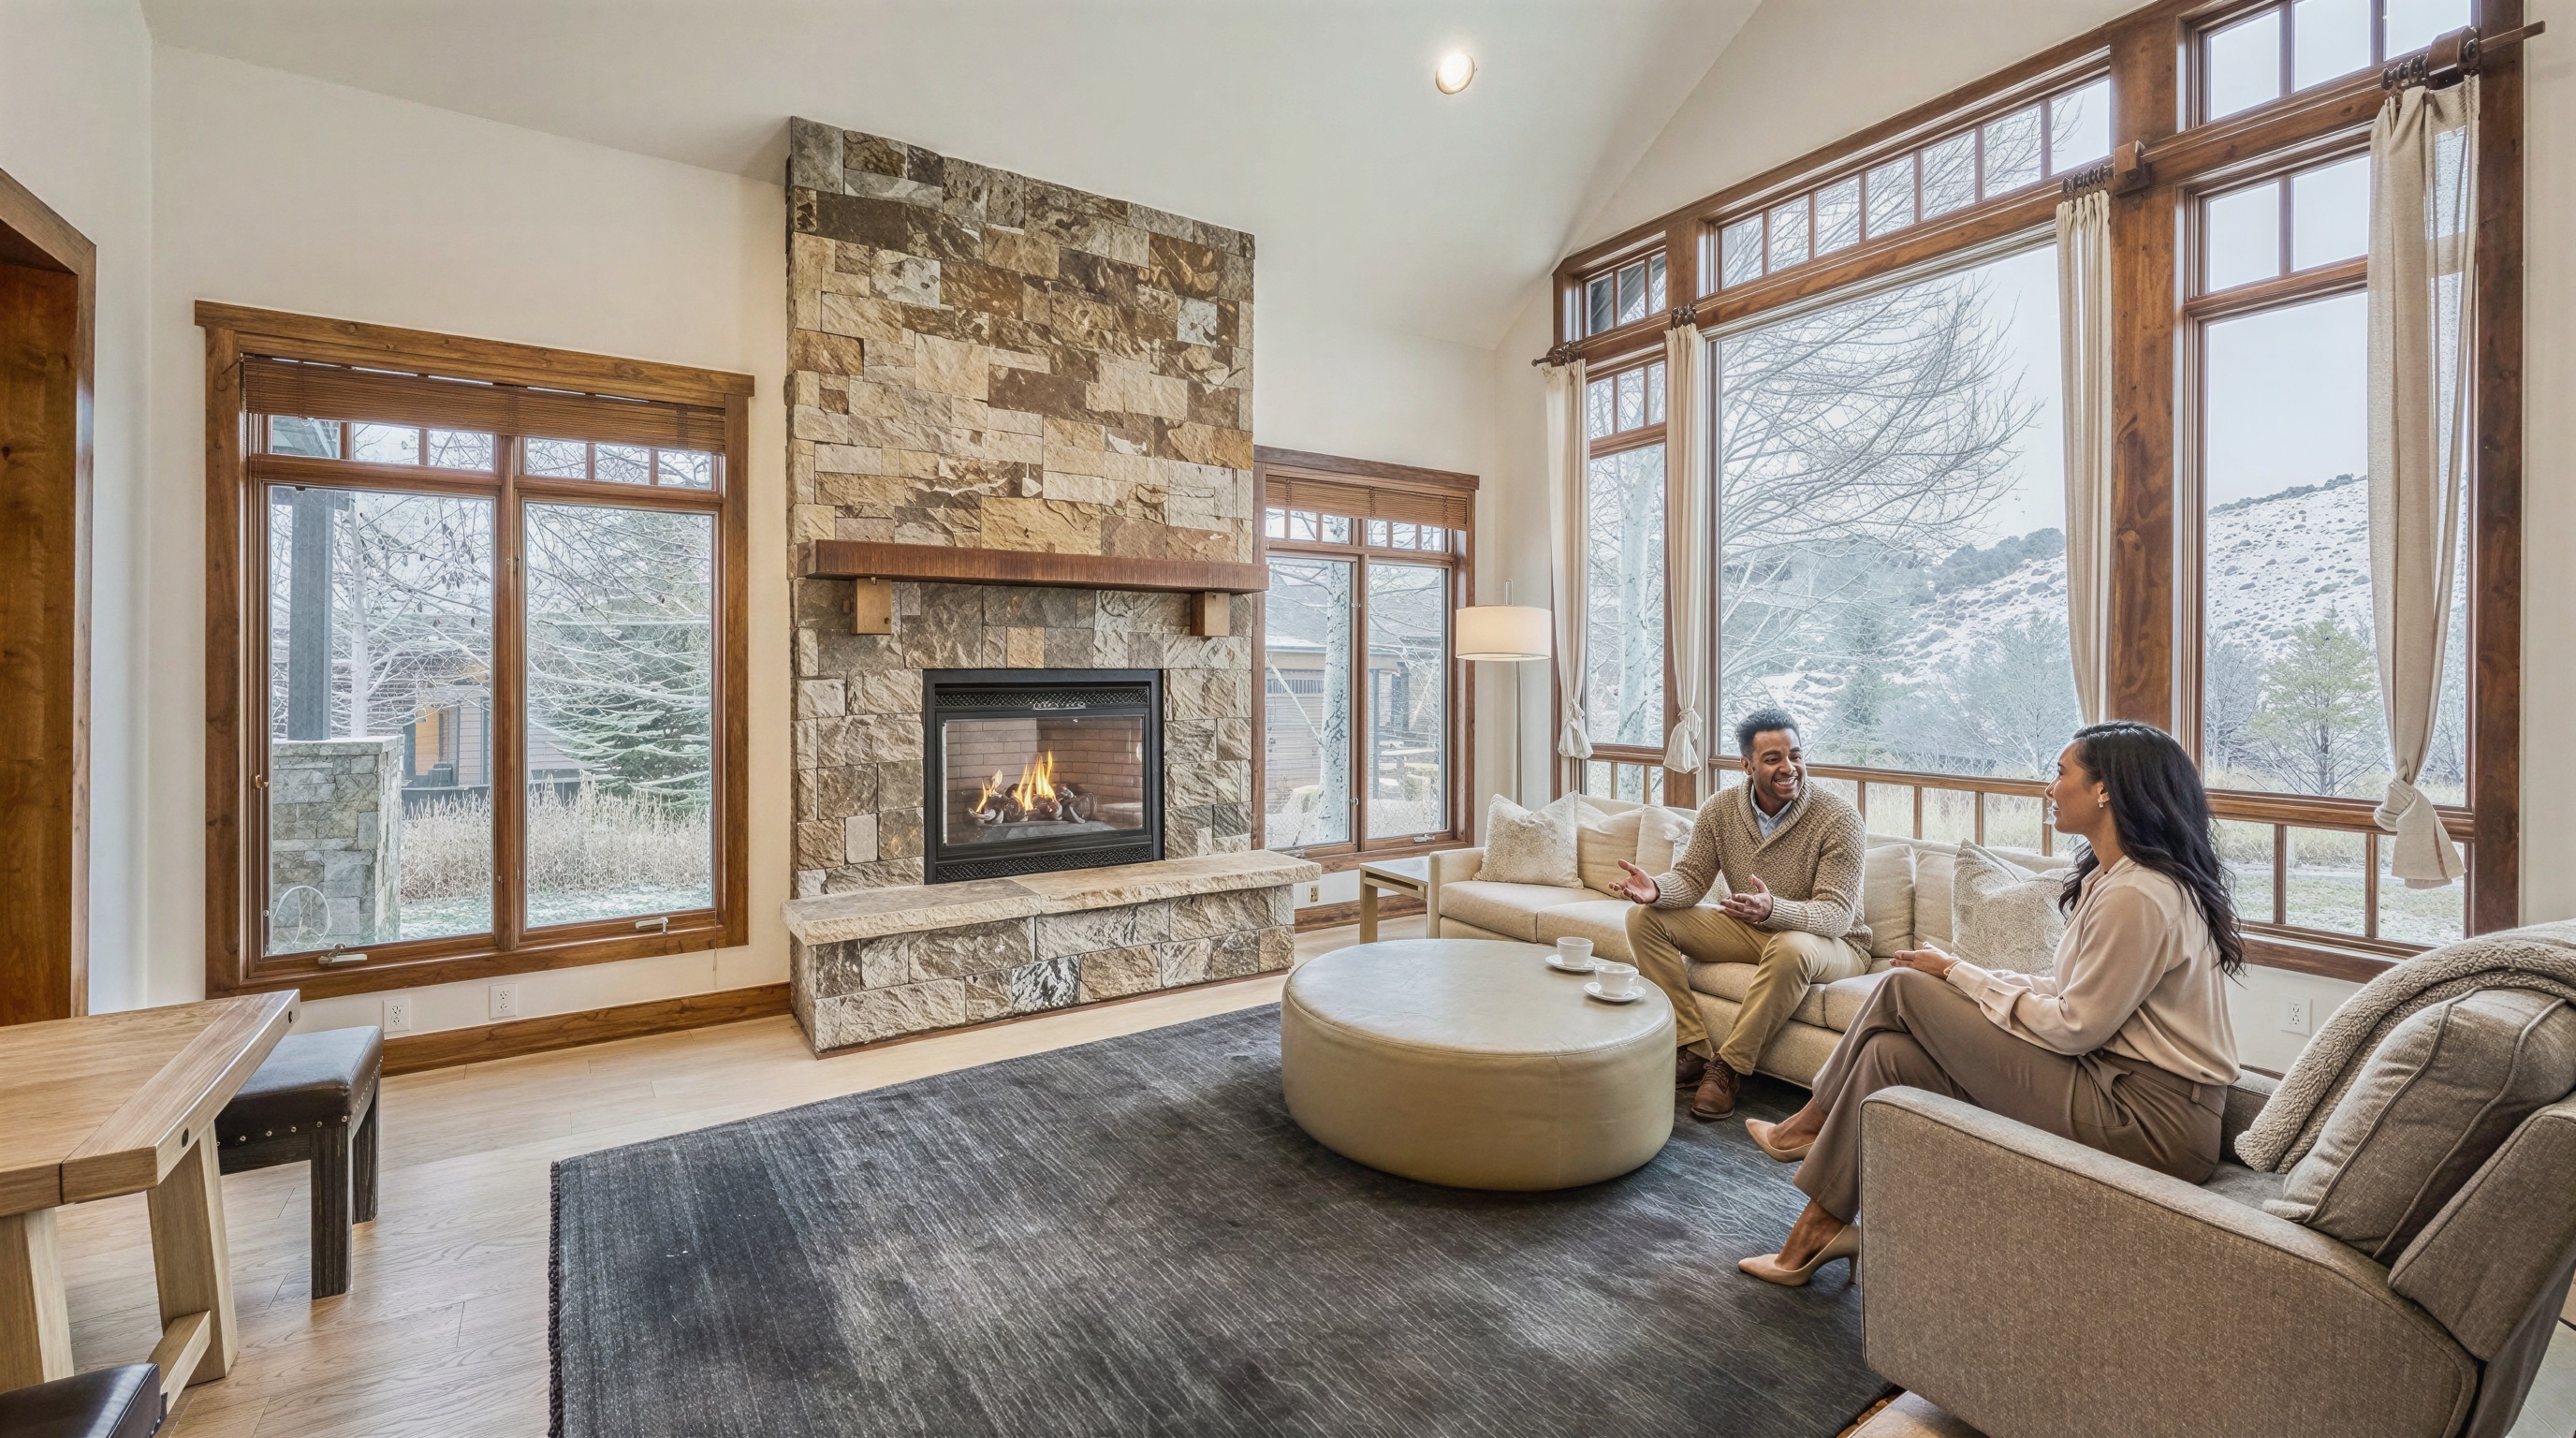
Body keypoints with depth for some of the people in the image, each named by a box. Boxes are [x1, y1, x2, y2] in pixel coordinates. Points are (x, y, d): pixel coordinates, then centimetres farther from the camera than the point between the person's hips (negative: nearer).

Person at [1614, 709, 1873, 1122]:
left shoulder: (1838, 818, -19)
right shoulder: (1720, 809, -6)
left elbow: (1837, 915, -25)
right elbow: (1691, 878, -4)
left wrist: (1773, 910, -47)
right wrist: (1657, 889, -30)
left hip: (1830, 944, -5)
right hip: (1749, 932, 5)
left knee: (1790, 948, -41)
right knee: (1645, 919, -10)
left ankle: (1729, 1067, -22)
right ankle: (1694, 1052, -14)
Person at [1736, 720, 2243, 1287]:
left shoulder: (2137, 896, -21)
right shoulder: (2110, 876, 12)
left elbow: (2075, 1027, -18)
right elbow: (2071, 990, 13)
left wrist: (1960, 975, -8)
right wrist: (1963, 979, 3)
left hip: (2145, 1120, -9)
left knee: (1903, 988, -12)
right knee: (1893, 1051, -1)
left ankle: (1810, 1124, 8)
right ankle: (1820, 1227, 9)